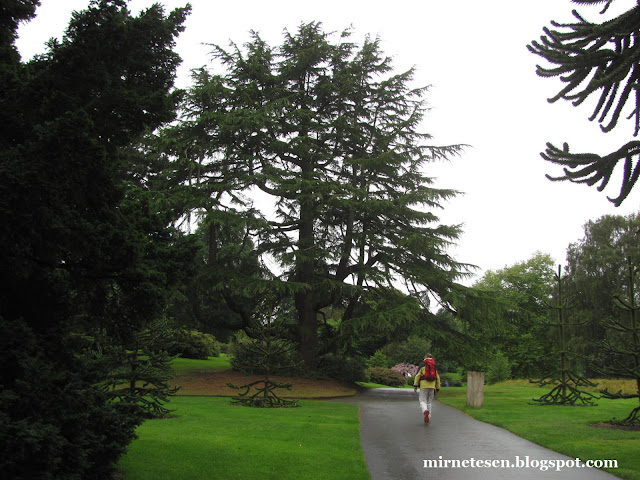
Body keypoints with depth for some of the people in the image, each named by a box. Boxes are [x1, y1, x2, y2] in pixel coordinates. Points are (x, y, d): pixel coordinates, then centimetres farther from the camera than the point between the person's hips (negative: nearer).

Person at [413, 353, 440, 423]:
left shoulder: (422, 367, 1)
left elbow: (417, 376, -6)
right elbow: (437, 378, 12)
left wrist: (415, 386, -5)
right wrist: (437, 388, 18)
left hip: (423, 387, -3)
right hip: (432, 387, 3)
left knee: (422, 401, -1)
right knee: (429, 402, 11)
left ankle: (425, 411, -31)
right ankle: (428, 417, 9)